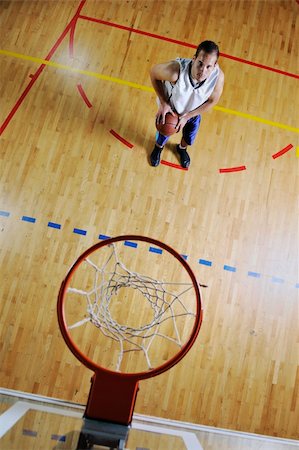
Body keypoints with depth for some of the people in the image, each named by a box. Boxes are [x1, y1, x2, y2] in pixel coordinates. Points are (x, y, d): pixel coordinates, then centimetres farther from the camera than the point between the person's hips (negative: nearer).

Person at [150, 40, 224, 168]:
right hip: (170, 109, -2)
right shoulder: (176, 70, -45)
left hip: (193, 112, 2)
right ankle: (158, 147, 63)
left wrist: (187, 116, -20)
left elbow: (212, 101, -16)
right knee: (164, 133, 25)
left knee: (189, 137, 28)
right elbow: (153, 72, -23)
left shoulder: (218, 77, -37)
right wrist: (163, 103, -27)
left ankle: (182, 148, 66)